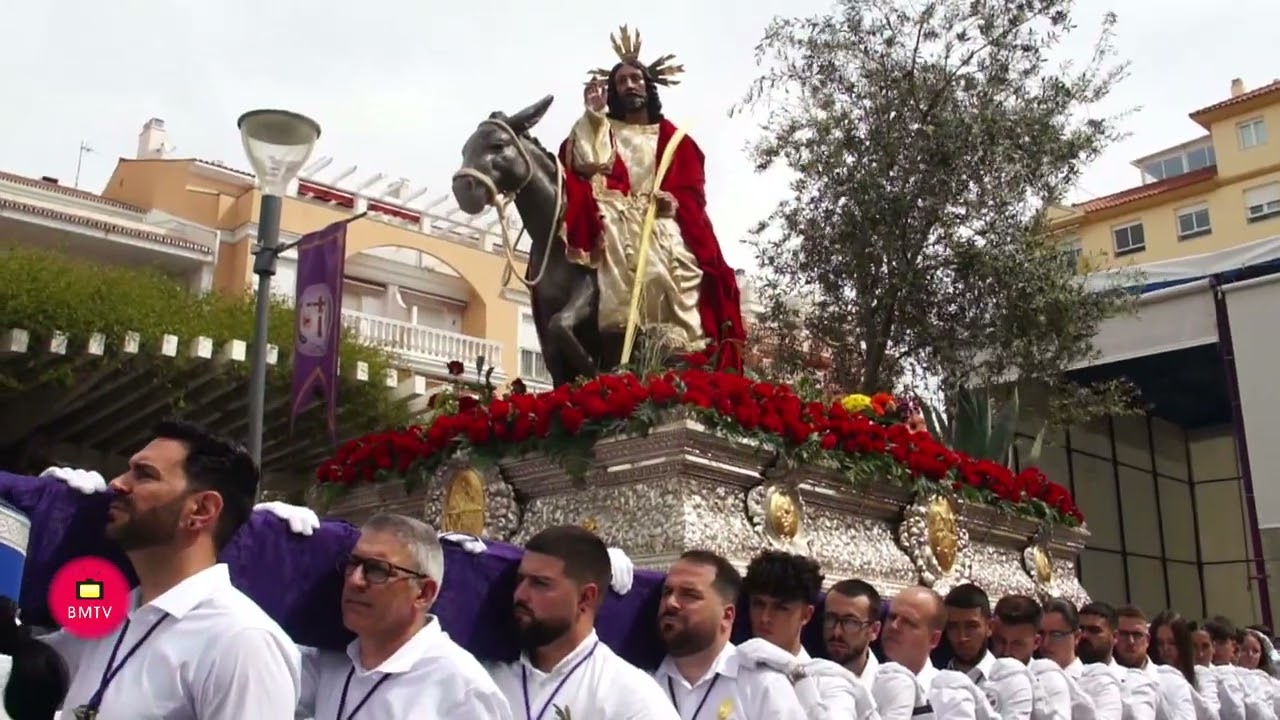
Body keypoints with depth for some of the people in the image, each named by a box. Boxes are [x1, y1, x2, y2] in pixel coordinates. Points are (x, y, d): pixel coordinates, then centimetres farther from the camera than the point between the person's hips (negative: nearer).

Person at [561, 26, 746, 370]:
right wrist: (592, 113, 1)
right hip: (619, 228, 0)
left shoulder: (672, 137, 22)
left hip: (666, 227, 0)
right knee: (627, 283, -31)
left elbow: (693, 190, 11)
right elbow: (582, 163, -1)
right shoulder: (602, 131, 22)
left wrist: (674, 201, -12)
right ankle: (626, 364, -41)